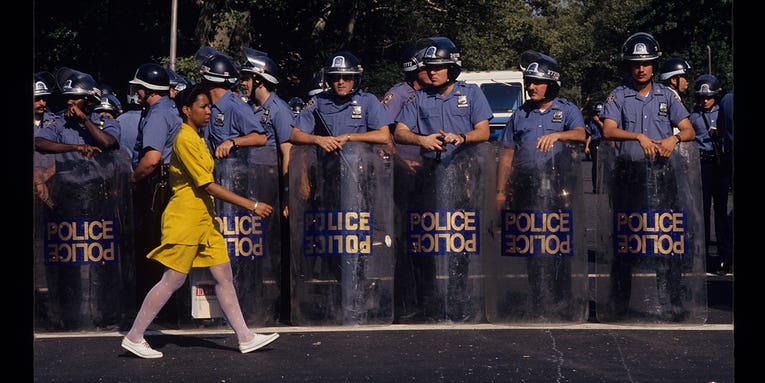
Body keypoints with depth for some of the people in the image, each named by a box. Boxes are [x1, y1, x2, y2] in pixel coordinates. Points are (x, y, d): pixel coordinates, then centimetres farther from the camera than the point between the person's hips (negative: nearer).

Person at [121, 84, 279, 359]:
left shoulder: (196, 138, 15)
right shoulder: (185, 140, -15)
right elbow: (208, 186, -20)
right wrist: (251, 206, -20)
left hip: (204, 218, 9)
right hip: (185, 218, -9)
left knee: (224, 276, 6)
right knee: (173, 280, -4)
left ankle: (245, 338, 8)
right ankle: (134, 337, 5)